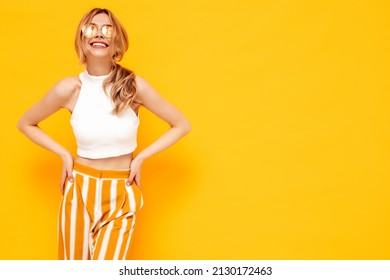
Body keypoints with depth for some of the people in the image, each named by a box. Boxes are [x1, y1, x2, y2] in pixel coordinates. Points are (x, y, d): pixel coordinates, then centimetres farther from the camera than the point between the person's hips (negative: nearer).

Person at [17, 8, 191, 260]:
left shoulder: (134, 85, -10)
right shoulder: (69, 88, -8)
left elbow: (182, 125, -1)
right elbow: (25, 124, 8)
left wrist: (141, 157, -5)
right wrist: (64, 154, -1)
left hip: (121, 194, -1)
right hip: (79, 189, 1)